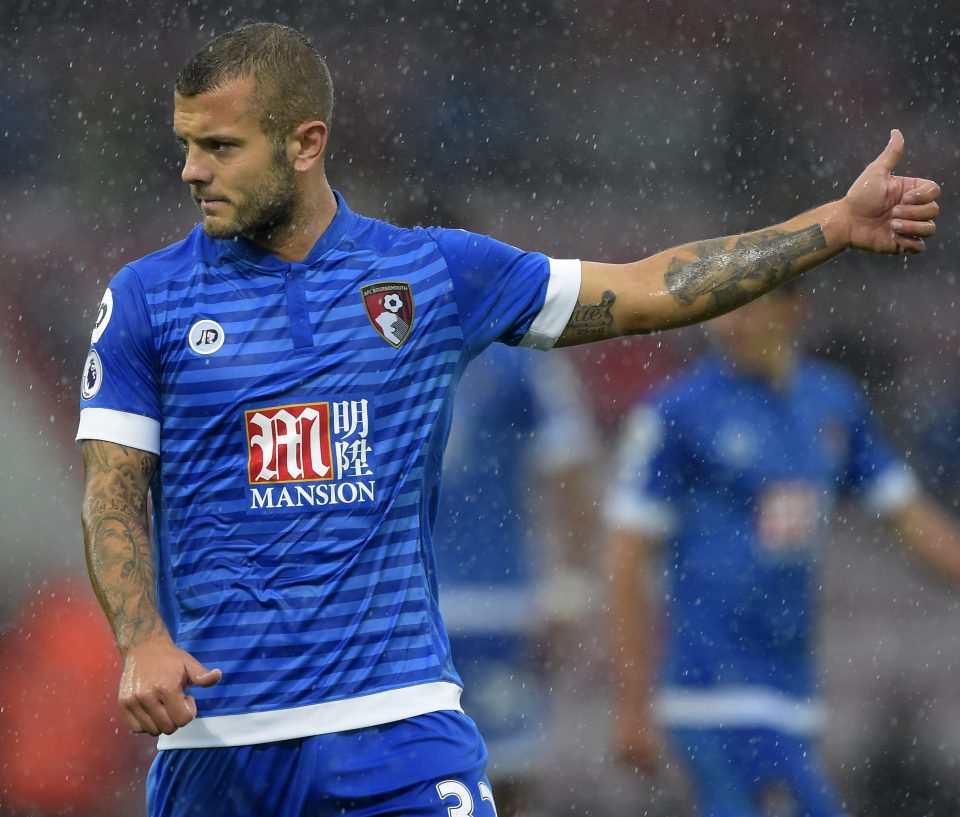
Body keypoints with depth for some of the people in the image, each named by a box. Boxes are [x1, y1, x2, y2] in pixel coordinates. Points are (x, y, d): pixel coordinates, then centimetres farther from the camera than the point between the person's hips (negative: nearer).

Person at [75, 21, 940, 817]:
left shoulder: (433, 272, 6)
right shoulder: (146, 298, 3)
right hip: (215, 737, 0)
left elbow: (647, 291, 11)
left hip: (397, 719, 0)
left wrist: (838, 223, 8)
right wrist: (141, 641, -18)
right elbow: (113, 493, 0)